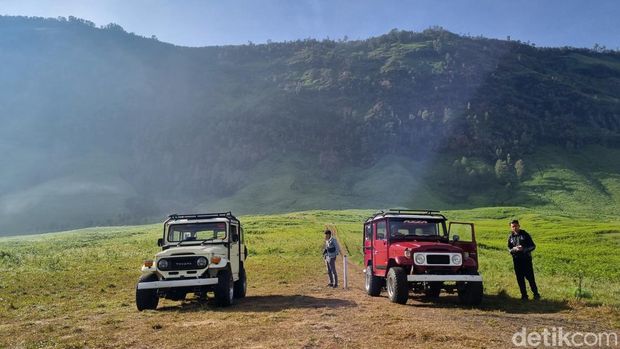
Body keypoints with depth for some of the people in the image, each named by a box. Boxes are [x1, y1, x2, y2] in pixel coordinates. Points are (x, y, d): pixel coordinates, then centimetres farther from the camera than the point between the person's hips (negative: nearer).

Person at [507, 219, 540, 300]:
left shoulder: (525, 234, -4)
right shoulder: (510, 237, 6)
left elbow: (533, 246, -3)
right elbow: (509, 249, 10)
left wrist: (524, 249, -19)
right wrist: (514, 249, -12)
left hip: (526, 259, -3)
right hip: (516, 260, 3)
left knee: (530, 277, -2)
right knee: (520, 279, 7)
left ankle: (536, 294, 14)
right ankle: (524, 295, 18)